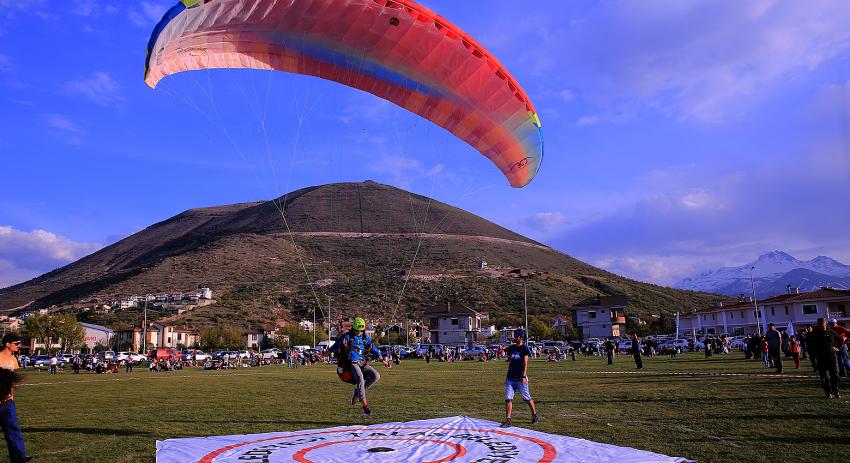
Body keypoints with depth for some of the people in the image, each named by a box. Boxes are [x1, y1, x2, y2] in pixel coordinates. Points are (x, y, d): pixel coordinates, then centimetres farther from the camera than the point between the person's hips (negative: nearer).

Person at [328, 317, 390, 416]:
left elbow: (374, 349, 19)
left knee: (376, 376, -17)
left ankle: (357, 392, -4)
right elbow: (335, 346, 6)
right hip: (351, 363, -5)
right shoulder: (347, 337, -1)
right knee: (360, 378, -31)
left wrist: (383, 360, 19)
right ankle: (364, 405, -29)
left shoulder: (365, 337, 12)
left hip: (362, 363, 5)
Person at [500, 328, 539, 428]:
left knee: (527, 398, 7)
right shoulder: (511, 348, 12)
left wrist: (524, 376, -19)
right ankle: (508, 420, -1)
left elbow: (525, 364, -12)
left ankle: (535, 415, 28)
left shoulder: (524, 348, -7)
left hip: (520, 378, -6)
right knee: (508, 399, -2)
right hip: (510, 378, 6)